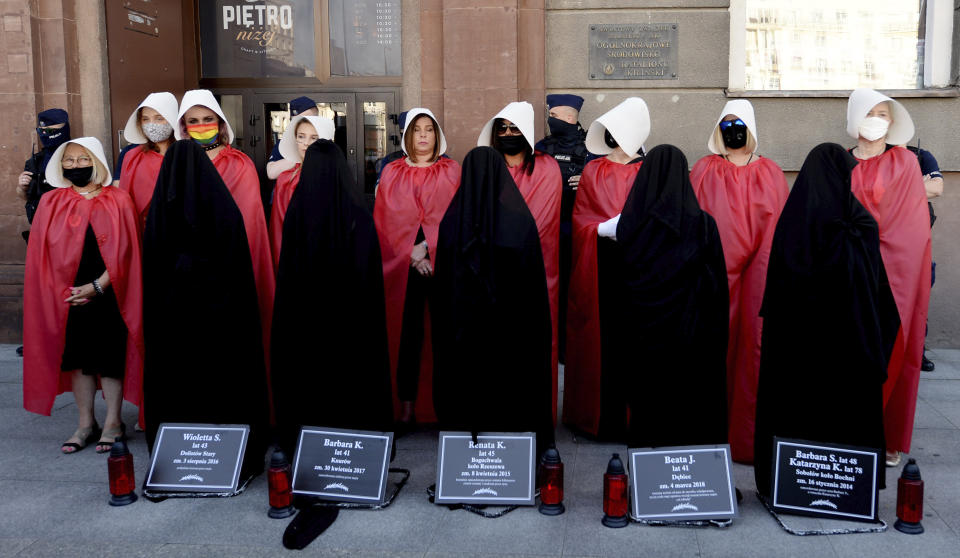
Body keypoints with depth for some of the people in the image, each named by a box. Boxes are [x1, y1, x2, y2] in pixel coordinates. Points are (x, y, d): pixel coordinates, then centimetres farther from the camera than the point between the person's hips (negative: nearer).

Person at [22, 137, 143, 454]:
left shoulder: (118, 202, 0)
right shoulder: (51, 203, 7)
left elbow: (123, 251, -5)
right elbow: (42, 254, 5)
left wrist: (97, 286, -12)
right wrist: (64, 291, -6)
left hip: (108, 294, -2)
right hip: (67, 296, 3)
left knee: (110, 356, 0)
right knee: (77, 357, 6)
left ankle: (113, 423, 11)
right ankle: (85, 424, 16)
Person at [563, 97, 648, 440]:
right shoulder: (592, 172, 12)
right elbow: (580, 219, 8)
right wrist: (604, 229, -10)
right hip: (600, 268, 2)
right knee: (601, 336, 2)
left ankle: (634, 415, 7)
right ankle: (602, 415, 11)